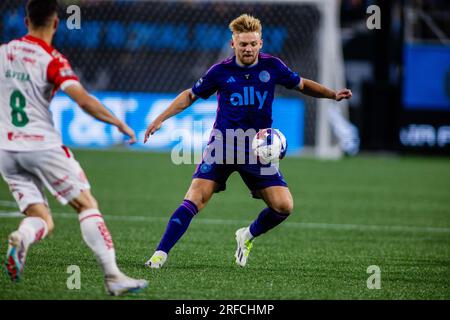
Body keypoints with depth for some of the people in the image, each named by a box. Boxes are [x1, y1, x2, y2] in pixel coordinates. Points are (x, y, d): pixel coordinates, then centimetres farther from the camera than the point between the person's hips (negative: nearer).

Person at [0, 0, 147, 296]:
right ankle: (113, 277, -5)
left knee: (42, 220, 9)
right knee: (87, 205, 4)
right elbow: (83, 100, -19)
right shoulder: (51, 60, -9)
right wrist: (120, 123, -12)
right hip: (42, 146, -5)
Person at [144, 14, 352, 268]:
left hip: (258, 150, 2)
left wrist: (333, 94, 2)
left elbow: (302, 84, 15)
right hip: (222, 145, -2)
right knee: (195, 200, -18)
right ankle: (160, 254, -13)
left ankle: (248, 236, 20)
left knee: (284, 206, -9)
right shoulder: (220, 71, -3)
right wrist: (161, 119, 5)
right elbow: (191, 95, 11)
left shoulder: (272, 66, -1)